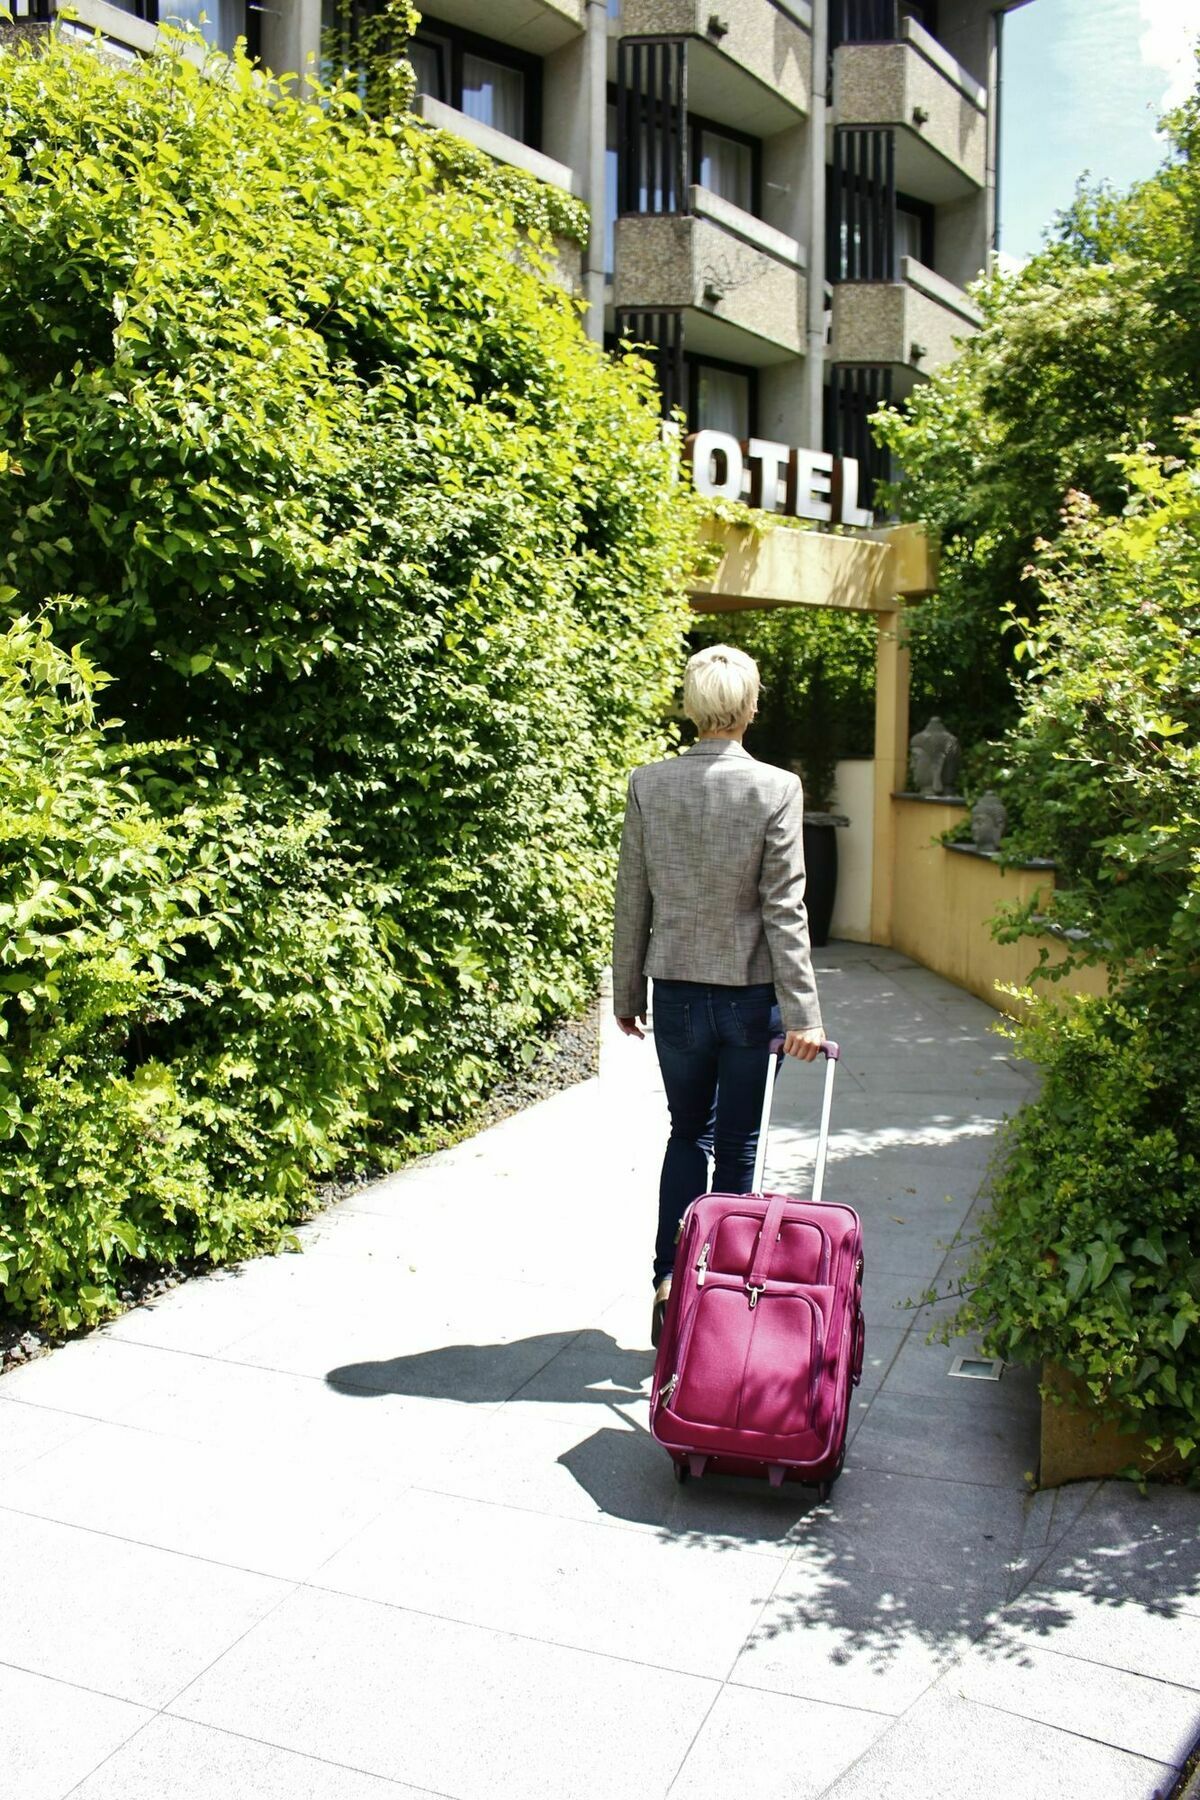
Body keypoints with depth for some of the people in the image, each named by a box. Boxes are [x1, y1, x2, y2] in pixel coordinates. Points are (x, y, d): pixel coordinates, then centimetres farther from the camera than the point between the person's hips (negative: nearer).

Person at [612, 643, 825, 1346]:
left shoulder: (647, 784, -5)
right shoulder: (777, 789, -12)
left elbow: (633, 899, 1)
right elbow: (784, 910, -14)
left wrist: (626, 994, 11)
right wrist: (802, 1011, -10)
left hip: (677, 991, 2)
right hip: (751, 992, -2)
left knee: (687, 1133, 20)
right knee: (736, 1147, 11)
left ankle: (670, 1284, 13)